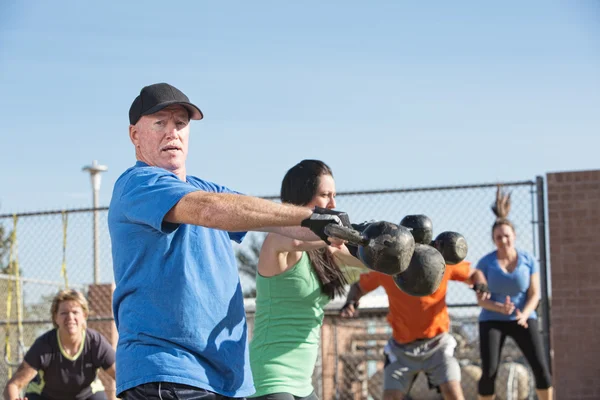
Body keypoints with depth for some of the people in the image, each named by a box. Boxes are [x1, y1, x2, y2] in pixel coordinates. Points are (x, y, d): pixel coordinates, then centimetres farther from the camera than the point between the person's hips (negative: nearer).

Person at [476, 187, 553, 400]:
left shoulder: (528, 260, -6)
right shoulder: (485, 263, -10)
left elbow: (534, 295, -7)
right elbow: (481, 299, -11)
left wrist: (523, 315, -26)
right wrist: (500, 308, -32)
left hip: (523, 319, 1)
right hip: (492, 320, -1)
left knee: (541, 367, -13)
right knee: (489, 372, -16)